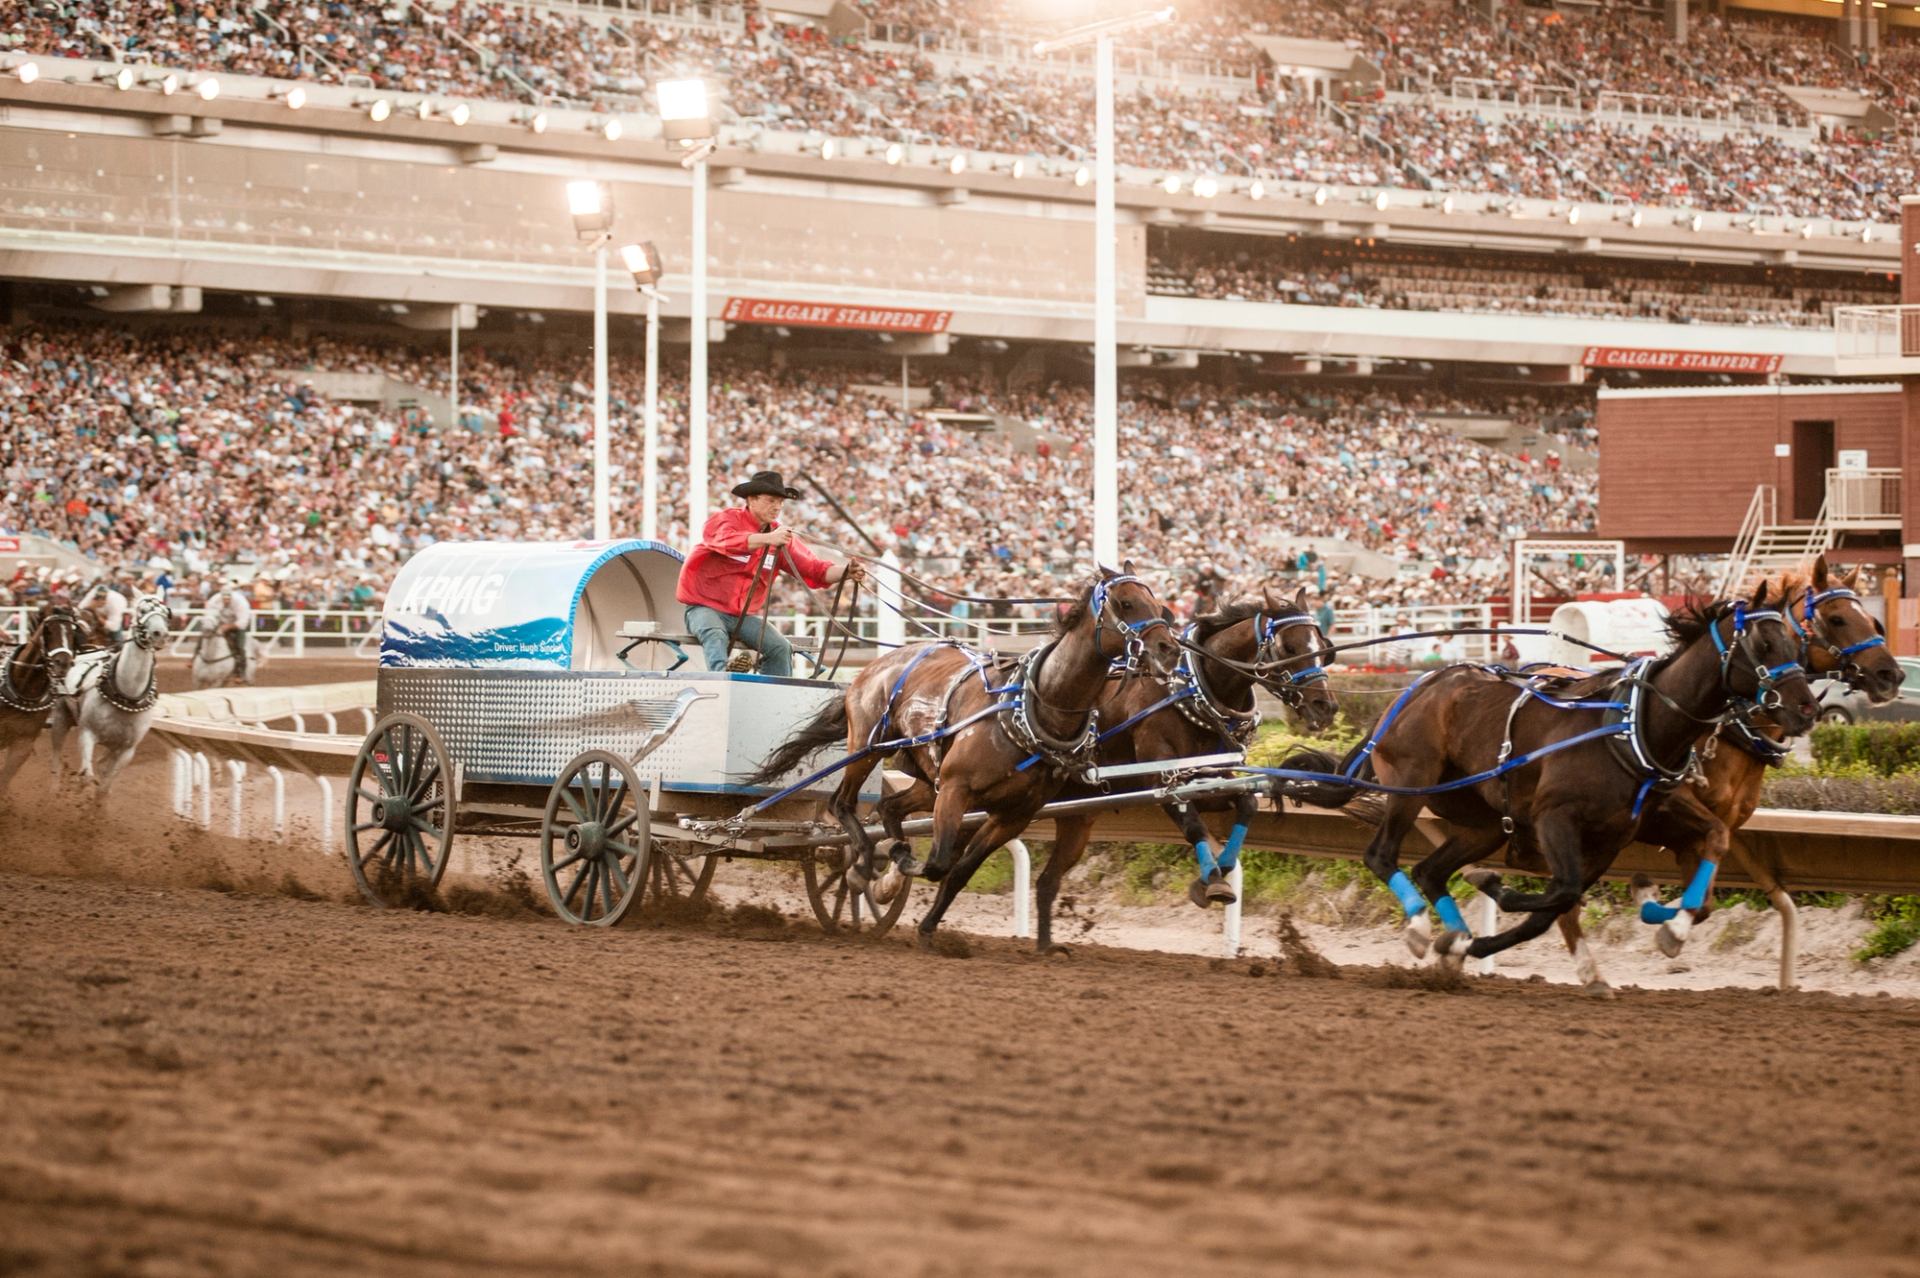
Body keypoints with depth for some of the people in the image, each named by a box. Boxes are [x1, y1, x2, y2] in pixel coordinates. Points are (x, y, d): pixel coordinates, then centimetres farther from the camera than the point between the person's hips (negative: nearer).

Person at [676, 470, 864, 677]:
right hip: (705, 607, -5)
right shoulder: (726, 519, -9)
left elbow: (815, 570, -5)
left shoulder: (781, 536, 5)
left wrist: (845, 572, -25)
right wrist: (768, 539, -50)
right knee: (715, 636, -34)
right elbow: (727, 541, -35)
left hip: (743, 615, 5)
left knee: (780, 648, -13)